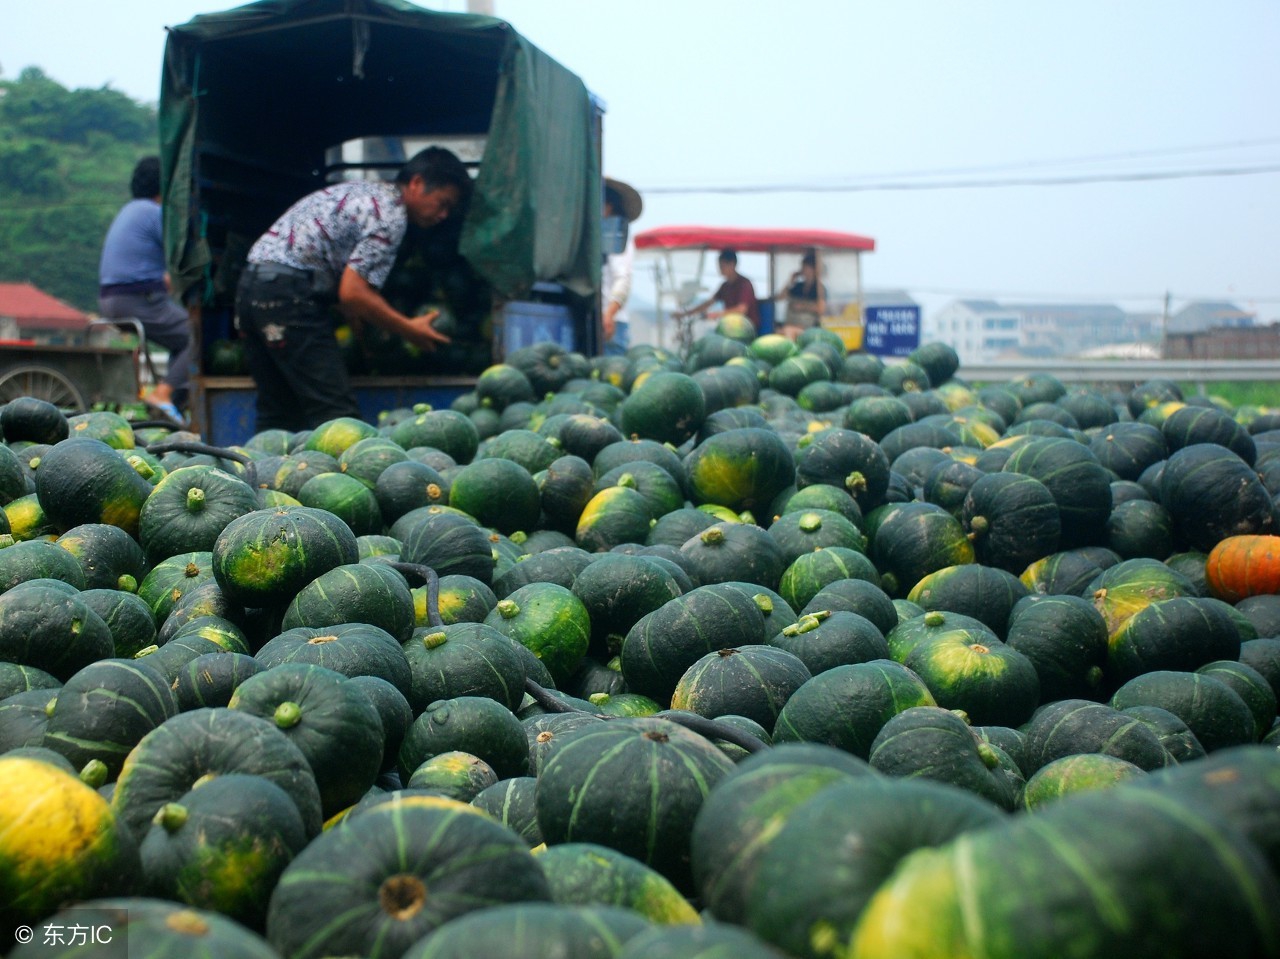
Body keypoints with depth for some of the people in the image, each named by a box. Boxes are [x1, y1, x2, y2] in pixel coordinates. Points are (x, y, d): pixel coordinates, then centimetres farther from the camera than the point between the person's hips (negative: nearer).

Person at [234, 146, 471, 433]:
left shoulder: (362, 190, 22)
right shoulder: (391, 215, -7)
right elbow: (352, 293, -13)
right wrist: (410, 330, -3)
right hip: (288, 295, -10)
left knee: (277, 415, 13)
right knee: (335, 412, -10)